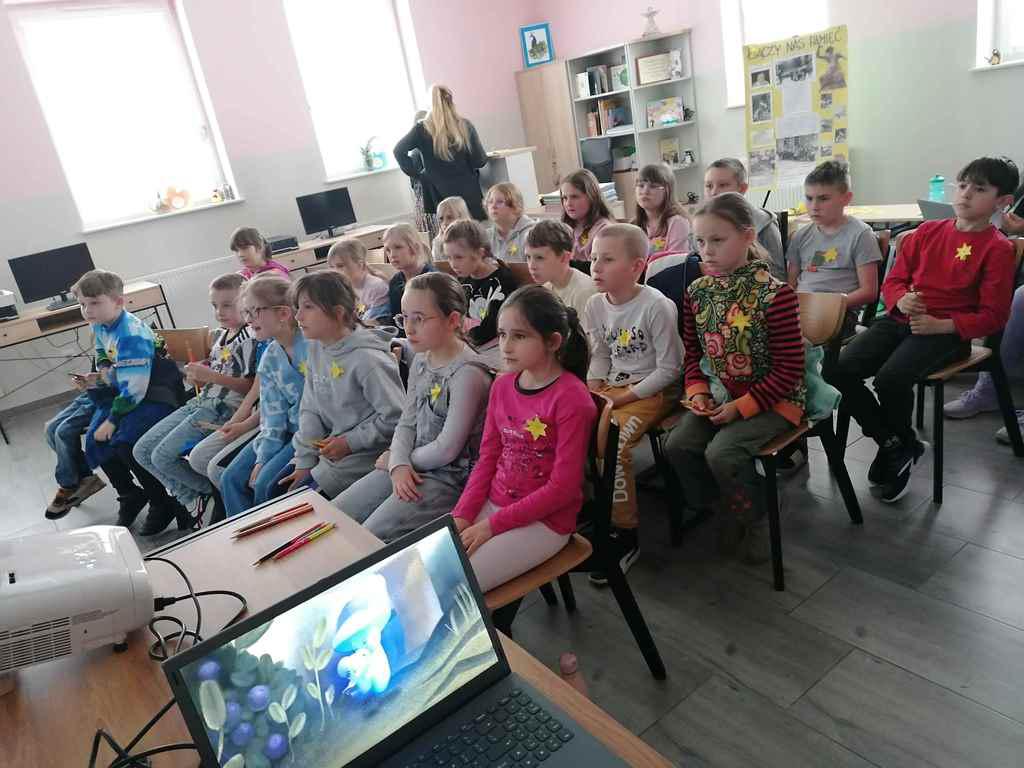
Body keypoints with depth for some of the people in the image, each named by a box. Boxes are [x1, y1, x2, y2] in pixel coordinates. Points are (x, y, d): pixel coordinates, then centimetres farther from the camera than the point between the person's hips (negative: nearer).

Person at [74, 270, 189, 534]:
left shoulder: (131, 335, -25)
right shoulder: (100, 325, 3)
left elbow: (134, 390, -27)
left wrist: (112, 420, -20)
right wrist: (102, 372, 9)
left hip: (156, 395, -9)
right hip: (123, 392, 9)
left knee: (124, 442, -25)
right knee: (94, 439, -3)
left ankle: (164, 503, -5)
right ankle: (130, 495, 18)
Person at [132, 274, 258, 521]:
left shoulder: (250, 338, -12)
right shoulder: (220, 334, 15)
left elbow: (251, 386, -19)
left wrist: (211, 376, -22)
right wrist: (198, 375, 2)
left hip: (224, 407, -9)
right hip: (201, 401, 9)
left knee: (163, 456, -17)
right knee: (141, 451, 5)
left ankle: (215, 492, 3)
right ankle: (192, 499, 11)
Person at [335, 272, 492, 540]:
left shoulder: (468, 372, -20)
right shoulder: (420, 361, 6)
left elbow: (447, 449, -19)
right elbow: (407, 423, 9)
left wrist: (395, 459, -5)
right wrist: (399, 465, -11)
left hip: (450, 476, -8)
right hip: (411, 467, 8)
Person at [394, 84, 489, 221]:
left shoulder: (422, 129, -3)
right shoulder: (465, 126, -2)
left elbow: (399, 151, -8)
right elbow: (480, 161, -1)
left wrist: (416, 173, 0)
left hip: (441, 196, 0)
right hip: (469, 193, 0)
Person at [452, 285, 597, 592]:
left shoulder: (571, 399, -19)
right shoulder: (501, 385, 3)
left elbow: (563, 487, -18)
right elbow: (488, 458, 7)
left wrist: (492, 525, -16)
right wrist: (462, 515, -6)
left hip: (543, 521, -6)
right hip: (493, 504, 7)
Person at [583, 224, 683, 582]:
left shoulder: (656, 306, -17)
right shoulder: (596, 305, 3)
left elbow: (668, 369, -15)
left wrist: (623, 397, -18)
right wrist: (593, 392, -2)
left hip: (652, 391, -7)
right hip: (612, 388, 7)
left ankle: (625, 535, -11)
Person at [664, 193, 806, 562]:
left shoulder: (774, 294, -18)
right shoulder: (698, 291, 1)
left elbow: (789, 368, -16)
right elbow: (693, 352, 12)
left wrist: (742, 406, -19)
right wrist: (697, 392, -5)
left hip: (772, 398, -6)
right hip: (719, 396, 6)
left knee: (721, 452, -25)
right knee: (677, 445, -12)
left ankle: (754, 520, 6)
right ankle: (728, 508, 12)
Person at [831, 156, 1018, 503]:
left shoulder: (998, 249, 0)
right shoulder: (927, 232, 13)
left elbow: (993, 315, -4)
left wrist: (941, 325, -17)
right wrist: (901, 299, -7)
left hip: (947, 331, -5)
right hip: (900, 319, 5)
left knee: (891, 378, -33)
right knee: (840, 369, -18)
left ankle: (899, 444, 1)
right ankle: (895, 444, 1)